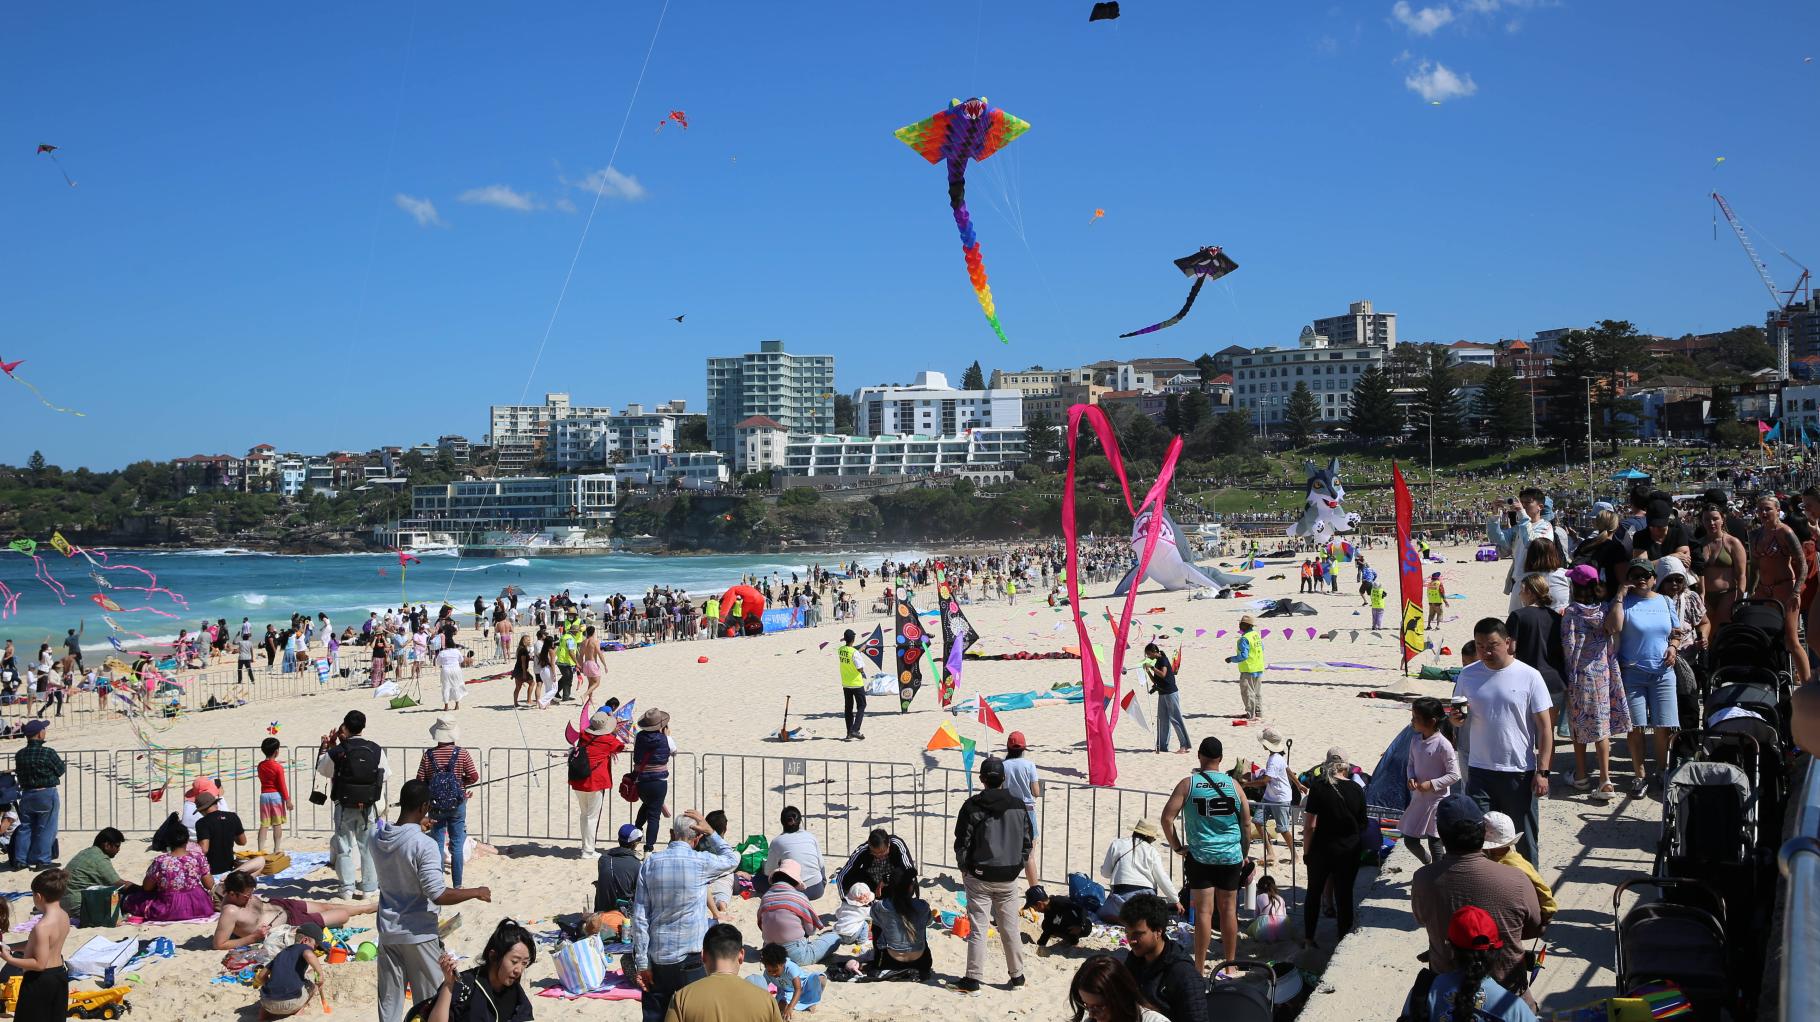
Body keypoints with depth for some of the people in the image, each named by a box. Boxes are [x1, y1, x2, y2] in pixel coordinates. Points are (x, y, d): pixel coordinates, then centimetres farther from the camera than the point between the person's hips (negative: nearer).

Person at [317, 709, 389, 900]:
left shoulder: (336, 751, -12)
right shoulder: (376, 750, -6)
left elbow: (321, 770, 5)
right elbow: (384, 775, 2)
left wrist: (325, 746, 13)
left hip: (344, 807, -1)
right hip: (368, 807, 2)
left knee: (344, 848, 9)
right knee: (368, 847, 11)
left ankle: (347, 888, 10)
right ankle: (369, 887, 14)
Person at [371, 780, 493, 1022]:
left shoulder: (375, 840, -2)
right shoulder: (424, 845, -21)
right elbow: (438, 895, -23)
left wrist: (416, 830, 29)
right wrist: (476, 892, -11)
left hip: (388, 932, 6)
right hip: (418, 934, -5)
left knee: (389, 1001, 11)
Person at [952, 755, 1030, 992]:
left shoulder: (972, 806, -10)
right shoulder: (1017, 806, 0)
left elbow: (962, 842, -7)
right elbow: (1027, 841, 5)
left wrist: (964, 869, 6)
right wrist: (1016, 867, 14)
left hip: (979, 877, -3)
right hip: (1008, 878, 3)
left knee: (978, 928, 1)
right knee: (1010, 928, 13)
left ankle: (973, 978, 3)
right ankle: (1017, 974, 21)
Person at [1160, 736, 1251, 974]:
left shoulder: (1188, 783, -4)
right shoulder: (1233, 785, 1)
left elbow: (1167, 817, -10)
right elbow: (1247, 822, 4)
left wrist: (1178, 847, 1)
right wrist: (1244, 854, 15)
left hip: (1200, 856, -2)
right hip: (1231, 857, 2)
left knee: (1204, 912, -1)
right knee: (1229, 911, 12)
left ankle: (1199, 967, 0)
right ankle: (1229, 963, 22)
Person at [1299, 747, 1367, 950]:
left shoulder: (1318, 787, -11)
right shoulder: (1357, 789, -4)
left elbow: (1309, 825, -11)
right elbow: (1362, 824, 4)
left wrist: (1308, 850, -1)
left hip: (1322, 849, -1)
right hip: (1349, 851, 1)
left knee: (1314, 893, 13)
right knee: (1344, 895, 11)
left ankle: (1308, 939, 18)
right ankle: (1342, 937, 18)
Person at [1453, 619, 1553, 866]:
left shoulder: (1529, 676, -7)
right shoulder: (1468, 675, 1)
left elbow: (1545, 727, -5)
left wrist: (1542, 771, -10)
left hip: (1520, 772, -2)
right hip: (1479, 771, 2)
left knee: (1524, 840, 11)